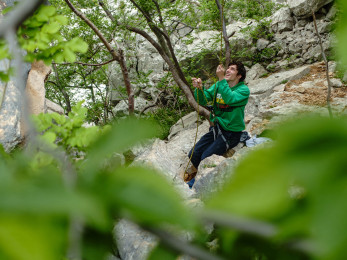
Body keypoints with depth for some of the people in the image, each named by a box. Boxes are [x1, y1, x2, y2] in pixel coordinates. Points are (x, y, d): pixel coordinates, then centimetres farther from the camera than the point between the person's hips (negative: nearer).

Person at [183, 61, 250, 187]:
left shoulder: (244, 90, -12)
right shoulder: (218, 85, 4)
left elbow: (230, 98, -32)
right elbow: (203, 100, -7)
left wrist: (221, 79, -35)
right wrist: (199, 89, -27)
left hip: (231, 133, -5)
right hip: (216, 128, 5)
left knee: (206, 159, -16)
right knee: (193, 154, -4)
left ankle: (196, 182, 11)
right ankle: (194, 168, 29)